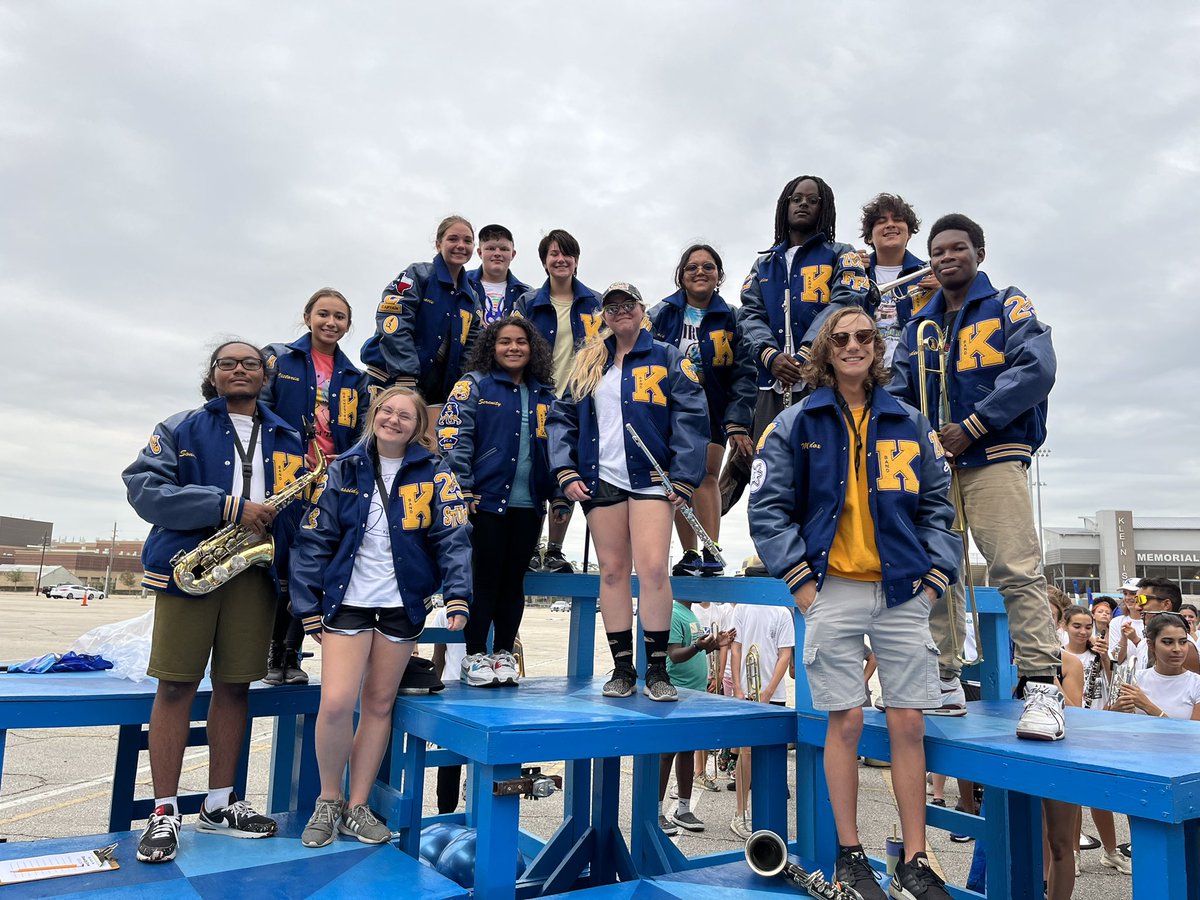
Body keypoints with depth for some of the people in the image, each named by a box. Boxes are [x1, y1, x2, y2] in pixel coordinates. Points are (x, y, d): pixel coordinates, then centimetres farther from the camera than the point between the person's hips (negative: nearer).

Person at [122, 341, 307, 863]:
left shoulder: (286, 439, 15)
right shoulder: (181, 429, 7)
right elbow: (143, 487, -7)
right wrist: (229, 507, -16)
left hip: (256, 571, 2)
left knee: (235, 686, 7)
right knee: (175, 685, -1)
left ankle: (219, 804, 19)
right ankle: (164, 812, 10)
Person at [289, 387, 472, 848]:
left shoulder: (435, 475, -2)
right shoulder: (344, 470, 2)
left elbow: (453, 538, -8)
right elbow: (314, 539, 2)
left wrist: (457, 597, -20)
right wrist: (308, 606, -2)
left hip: (403, 604, 0)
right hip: (348, 600, 0)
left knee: (379, 705, 9)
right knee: (336, 703, -10)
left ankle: (357, 806, 24)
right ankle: (327, 801, 15)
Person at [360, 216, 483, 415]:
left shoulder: (472, 298, 16)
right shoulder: (418, 275, -2)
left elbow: (468, 350, 14)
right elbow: (393, 326, -13)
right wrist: (407, 378, -20)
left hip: (434, 391, 5)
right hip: (391, 381, -5)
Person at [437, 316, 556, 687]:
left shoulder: (544, 394, 13)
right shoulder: (475, 385, 0)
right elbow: (453, 439, -8)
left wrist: (555, 489, 7)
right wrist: (464, 489, -13)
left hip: (529, 503, 4)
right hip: (487, 499, -4)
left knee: (514, 580, 9)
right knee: (485, 577, -1)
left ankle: (503, 654, 21)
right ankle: (474, 657, 11)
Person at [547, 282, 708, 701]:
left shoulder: (667, 358, 6)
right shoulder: (587, 363, 16)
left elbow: (691, 417, -2)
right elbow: (561, 417, 14)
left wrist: (683, 478, -10)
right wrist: (566, 472, 1)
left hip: (650, 479, -3)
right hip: (600, 480, 4)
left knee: (653, 569, -13)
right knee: (612, 571, 5)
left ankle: (657, 671, 0)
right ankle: (622, 669, 15)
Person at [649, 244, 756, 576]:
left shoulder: (729, 319, 1)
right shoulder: (662, 315, 2)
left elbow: (743, 374, -4)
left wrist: (738, 423, -13)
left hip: (712, 412, -1)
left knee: (706, 476, -12)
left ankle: (711, 555, -14)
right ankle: (689, 555, 11)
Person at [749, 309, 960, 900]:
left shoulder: (910, 424, 11)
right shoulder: (796, 424, 3)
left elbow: (938, 505, 12)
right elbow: (768, 507, -1)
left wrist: (934, 578, 1)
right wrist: (801, 583, -7)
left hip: (902, 590, 2)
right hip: (833, 590, -2)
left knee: (909, 723, 4)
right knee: (845, 722, 2)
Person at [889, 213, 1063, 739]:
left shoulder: (1008, 307, 7)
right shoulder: (917, 327, 19)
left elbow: (1036, 369, -8)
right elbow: (897, 395, 13)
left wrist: (970, 428, -14)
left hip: (992, 458, -5)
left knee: (1016, 569, -14)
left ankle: (1042, 687, -9)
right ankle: (944, 684, 14)